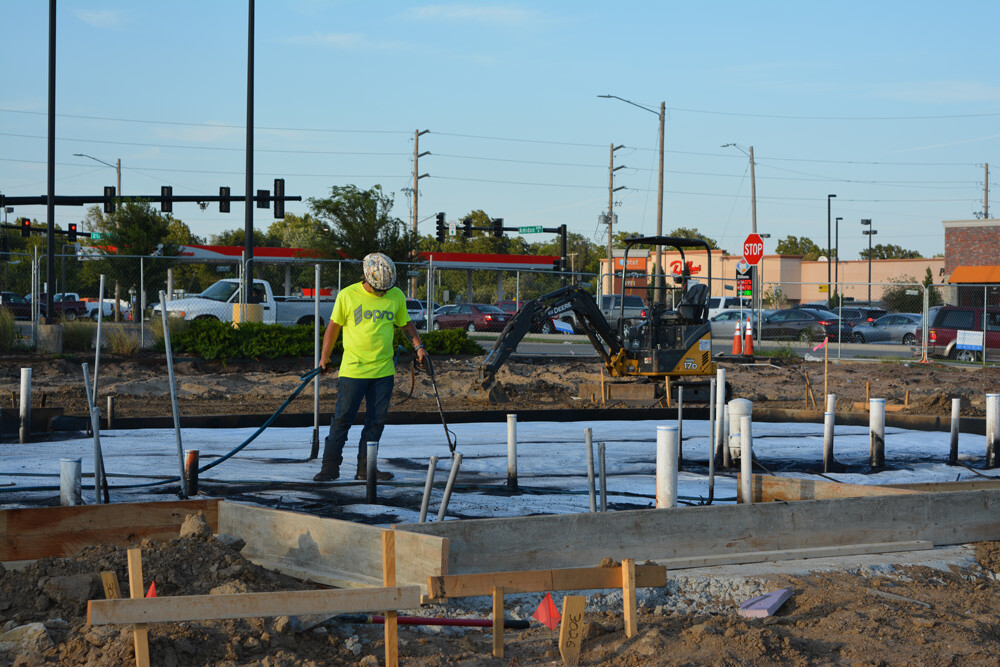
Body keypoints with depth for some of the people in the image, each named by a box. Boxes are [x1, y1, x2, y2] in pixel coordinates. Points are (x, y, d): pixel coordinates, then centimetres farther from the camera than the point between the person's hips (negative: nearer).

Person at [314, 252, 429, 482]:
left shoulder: (397, 297, 5)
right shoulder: (347, 296, -5)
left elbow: (406, 324, 19)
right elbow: (334, 326, 5)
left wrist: (418, 346, 6)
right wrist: (324, 357, 10)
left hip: (384, 370, 4)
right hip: (353, 369, -3)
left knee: (376, 421, 5)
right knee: (342, 419, -3)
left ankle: (365, 469, 13)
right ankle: (330, 467, 4)